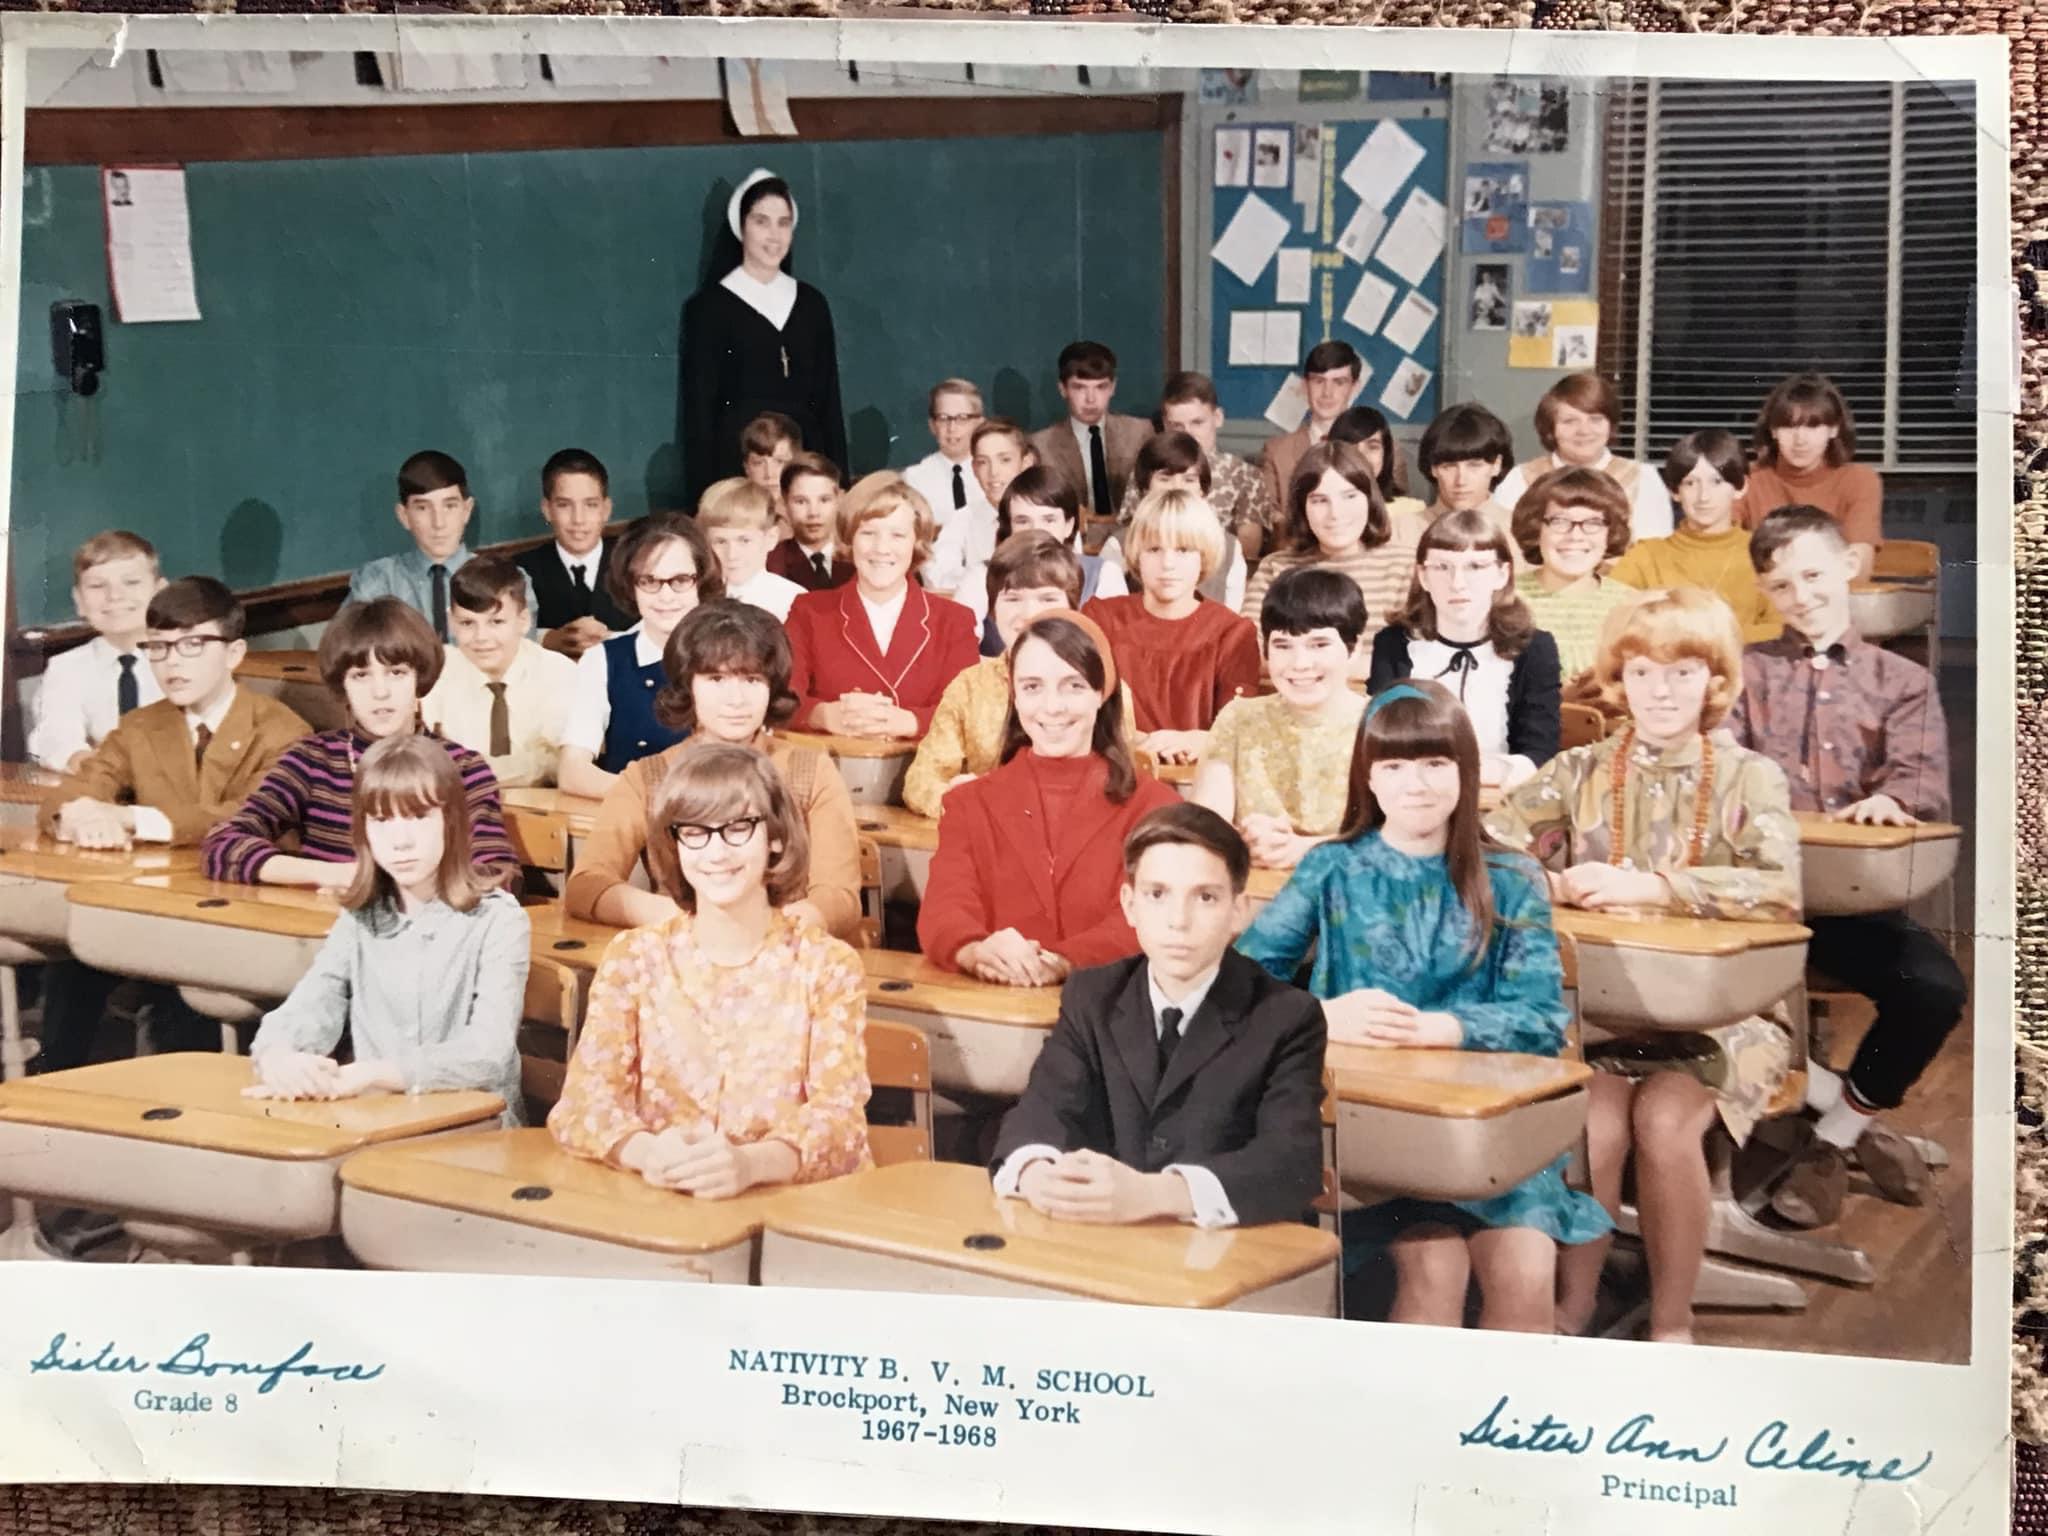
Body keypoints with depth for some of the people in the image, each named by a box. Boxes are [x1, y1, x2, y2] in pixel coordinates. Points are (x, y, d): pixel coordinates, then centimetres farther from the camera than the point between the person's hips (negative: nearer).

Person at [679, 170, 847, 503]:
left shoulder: (812, 303, 13)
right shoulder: (710, 306, 1)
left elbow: (829, 400, 15)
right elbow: (699, 406, -1)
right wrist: (703, 496, -7)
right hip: (736, 463, -4)